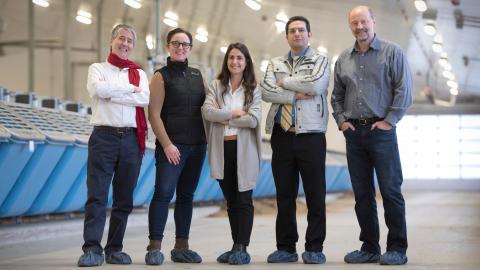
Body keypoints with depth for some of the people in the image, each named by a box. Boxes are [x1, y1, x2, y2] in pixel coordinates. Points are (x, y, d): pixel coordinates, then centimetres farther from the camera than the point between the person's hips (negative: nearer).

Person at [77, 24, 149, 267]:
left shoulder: (139, 74, 17)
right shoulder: (97, 69, 12)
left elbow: (144, 98, -4)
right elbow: (98, 89, -11)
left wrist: (111, 93, -7)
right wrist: (130, 89, -3)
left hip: (131, 139, 3)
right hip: (104, 137, -3)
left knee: (124, 199, 5)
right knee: (97, 196, -10)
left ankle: (115, 249, 11)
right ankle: (92, 249, -13)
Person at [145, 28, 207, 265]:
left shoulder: (197, 75, 15)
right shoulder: (161, 76, -1)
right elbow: (154, 114, -7)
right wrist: (166, 144, -14)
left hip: (197, 146, 6)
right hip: (172, 146, -6)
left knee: (186, 196, 8)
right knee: (164, 193, -12)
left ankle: (181, 247, 12)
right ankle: (154, 247, -10)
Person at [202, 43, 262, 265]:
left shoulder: (253, 90, 4)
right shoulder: (216, 86, 8)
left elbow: (253, 119, -11)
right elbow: (207, 112, -9)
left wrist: (223, 118, -8)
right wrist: (234, 113, -11)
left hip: (243, 149, -2)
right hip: (222, 149, 2)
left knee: (243, 200, -3)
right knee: (231, 201, 10)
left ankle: (242, 248, -1)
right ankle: (236, 246, 17)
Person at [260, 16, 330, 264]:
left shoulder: (320, 61, 8)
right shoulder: (275, 64, 17)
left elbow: (317, 85, -13)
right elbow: (266, 92, -1)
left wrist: (285, 81, -3)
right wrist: (296, 95, -10)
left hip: (311, 134, -3)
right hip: (282, 135, 3)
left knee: (315, 195, -3)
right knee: (284, 195, 5)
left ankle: (314, 248, 3)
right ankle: (286, 248, 11)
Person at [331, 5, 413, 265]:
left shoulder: (392, 52, -1)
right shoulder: (344, 59, 13)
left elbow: (404, 89, -7)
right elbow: (336, 95, 20)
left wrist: (390, 120, -11)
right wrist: (341, 120, 6)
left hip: (381, 130, -5)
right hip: (353, 132, 5)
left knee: (390, 190, -5)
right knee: (362, 194, 7)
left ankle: (397, 249, 1)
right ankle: (369, 247, 15)